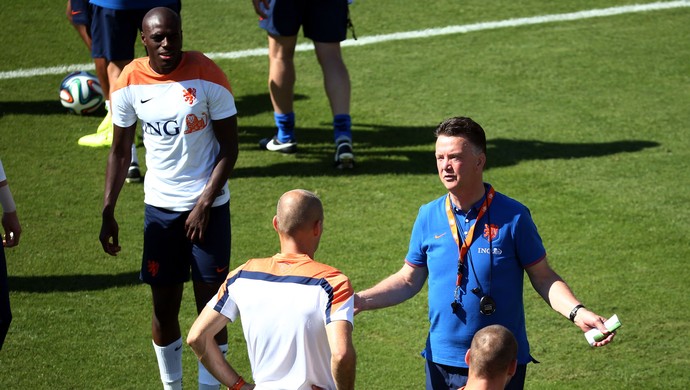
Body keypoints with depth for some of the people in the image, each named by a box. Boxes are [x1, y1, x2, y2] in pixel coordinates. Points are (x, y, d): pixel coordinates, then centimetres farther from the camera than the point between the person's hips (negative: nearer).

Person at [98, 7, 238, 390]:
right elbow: (120, 151, 4)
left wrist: (204, 203, -13)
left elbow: (229, 147, -6)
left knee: (210, 304, -2)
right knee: (164, 307, 6)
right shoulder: (129, 82, -4)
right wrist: (108, 212, -2)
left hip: (208, 206, -2)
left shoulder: (207, 75, -11)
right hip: (159, 206, 2)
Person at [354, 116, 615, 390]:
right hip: (442, 361, 3)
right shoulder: (429, 216, 1)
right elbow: (409, 280, 9)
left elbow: (542, 277, -2)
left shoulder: (513, 216, -8)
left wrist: (577, 313, -17)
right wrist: (360, 301, -3)